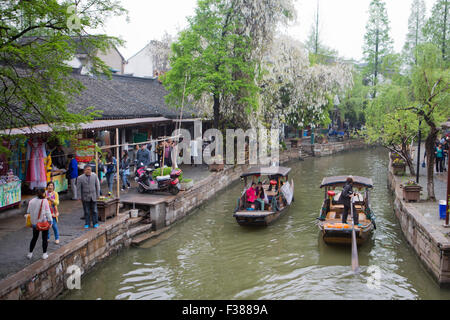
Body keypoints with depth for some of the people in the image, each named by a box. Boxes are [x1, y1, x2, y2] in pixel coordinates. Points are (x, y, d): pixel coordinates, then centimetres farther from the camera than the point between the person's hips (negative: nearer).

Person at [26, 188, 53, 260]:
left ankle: (30, 253, 23)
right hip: (44, 222, -4)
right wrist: (50, 221, -8)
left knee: (34, 238, 18)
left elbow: (28, 212, 6)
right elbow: (47, 212, -15)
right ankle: (44, 254, 11)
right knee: (45, 238, 8)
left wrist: (31, 222, 18)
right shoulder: (44, 201, -14)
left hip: (34, 223, 4)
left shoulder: (31, 201, -1)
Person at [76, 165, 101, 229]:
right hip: (85, 197, -1)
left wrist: (98, 194, 4)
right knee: (86, 211, 6)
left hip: (93, 196, 1)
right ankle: (87, 224, 17)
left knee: (94, 211, 6)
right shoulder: (80, 178, -7)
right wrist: (79, 197, -5)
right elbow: (79, 188, -4)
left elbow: (97, 185, 4)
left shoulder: (94, 176, -2)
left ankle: (95, 223, 17)